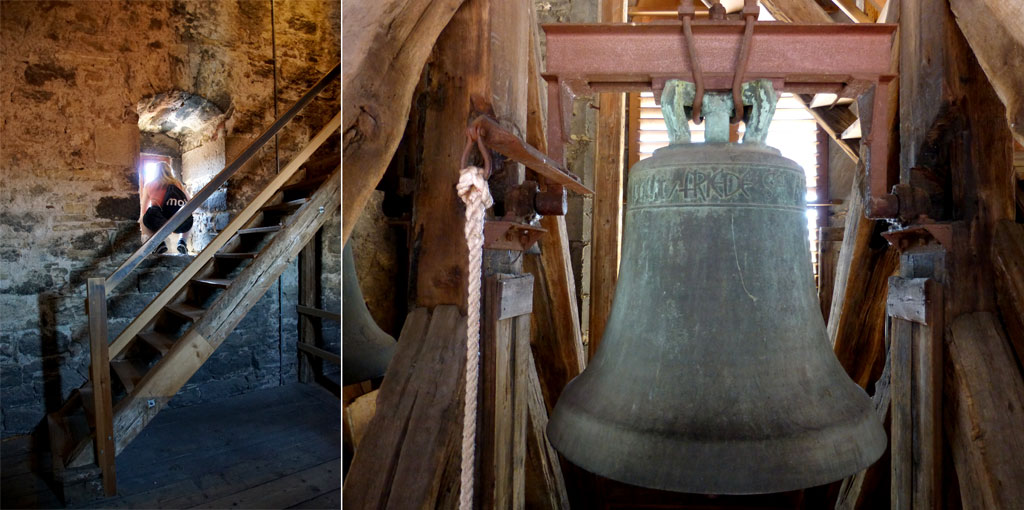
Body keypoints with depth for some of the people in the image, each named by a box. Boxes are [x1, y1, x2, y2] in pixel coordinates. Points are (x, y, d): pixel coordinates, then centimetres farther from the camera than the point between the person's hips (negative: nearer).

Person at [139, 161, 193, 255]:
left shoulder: (149, 185, 24)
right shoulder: (178, 184, 26)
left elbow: (143, 211, 34)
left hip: (160, 223, -2)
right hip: (183, 225, 2)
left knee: (142, 220, 30)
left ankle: (158, 243, 9)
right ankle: (183, 242, 15)